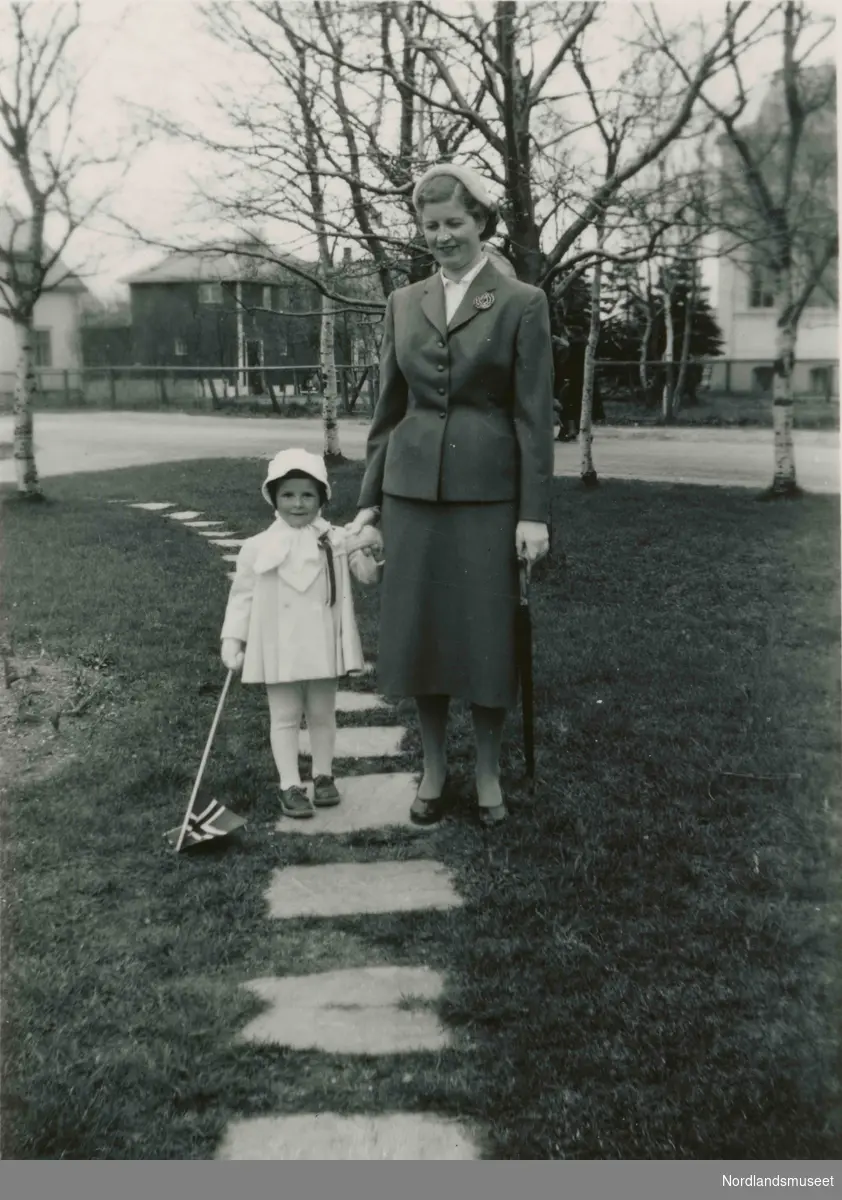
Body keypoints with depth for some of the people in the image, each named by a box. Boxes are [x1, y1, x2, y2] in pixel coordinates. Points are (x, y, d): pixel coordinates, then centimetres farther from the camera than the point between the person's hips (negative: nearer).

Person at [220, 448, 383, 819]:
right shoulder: (258, 548, -4)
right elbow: (242, 595, 0)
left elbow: (368, 574, -3)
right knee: (285, 716, 6)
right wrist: (232, 641, -4)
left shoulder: (336, 541, -1)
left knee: (322, 713, 14)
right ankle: (290, 786, 14)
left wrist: (371, 549, -24)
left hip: (323, 647, 1)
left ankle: (323, 776, 30)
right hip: (280, 651, -1)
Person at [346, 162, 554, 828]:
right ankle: (434, 768, 23)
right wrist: (370, 498, 10)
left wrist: (535, 513, -9)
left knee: (487, 631, 2)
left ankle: (488, 771, 20)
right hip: (412, 487, 4)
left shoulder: (521, 302, -1)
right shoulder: (404, 303, 11)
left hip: (487, 490, -3)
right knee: (419, 630, 7)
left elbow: (535, 414, -4)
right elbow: (389, 407, 13)